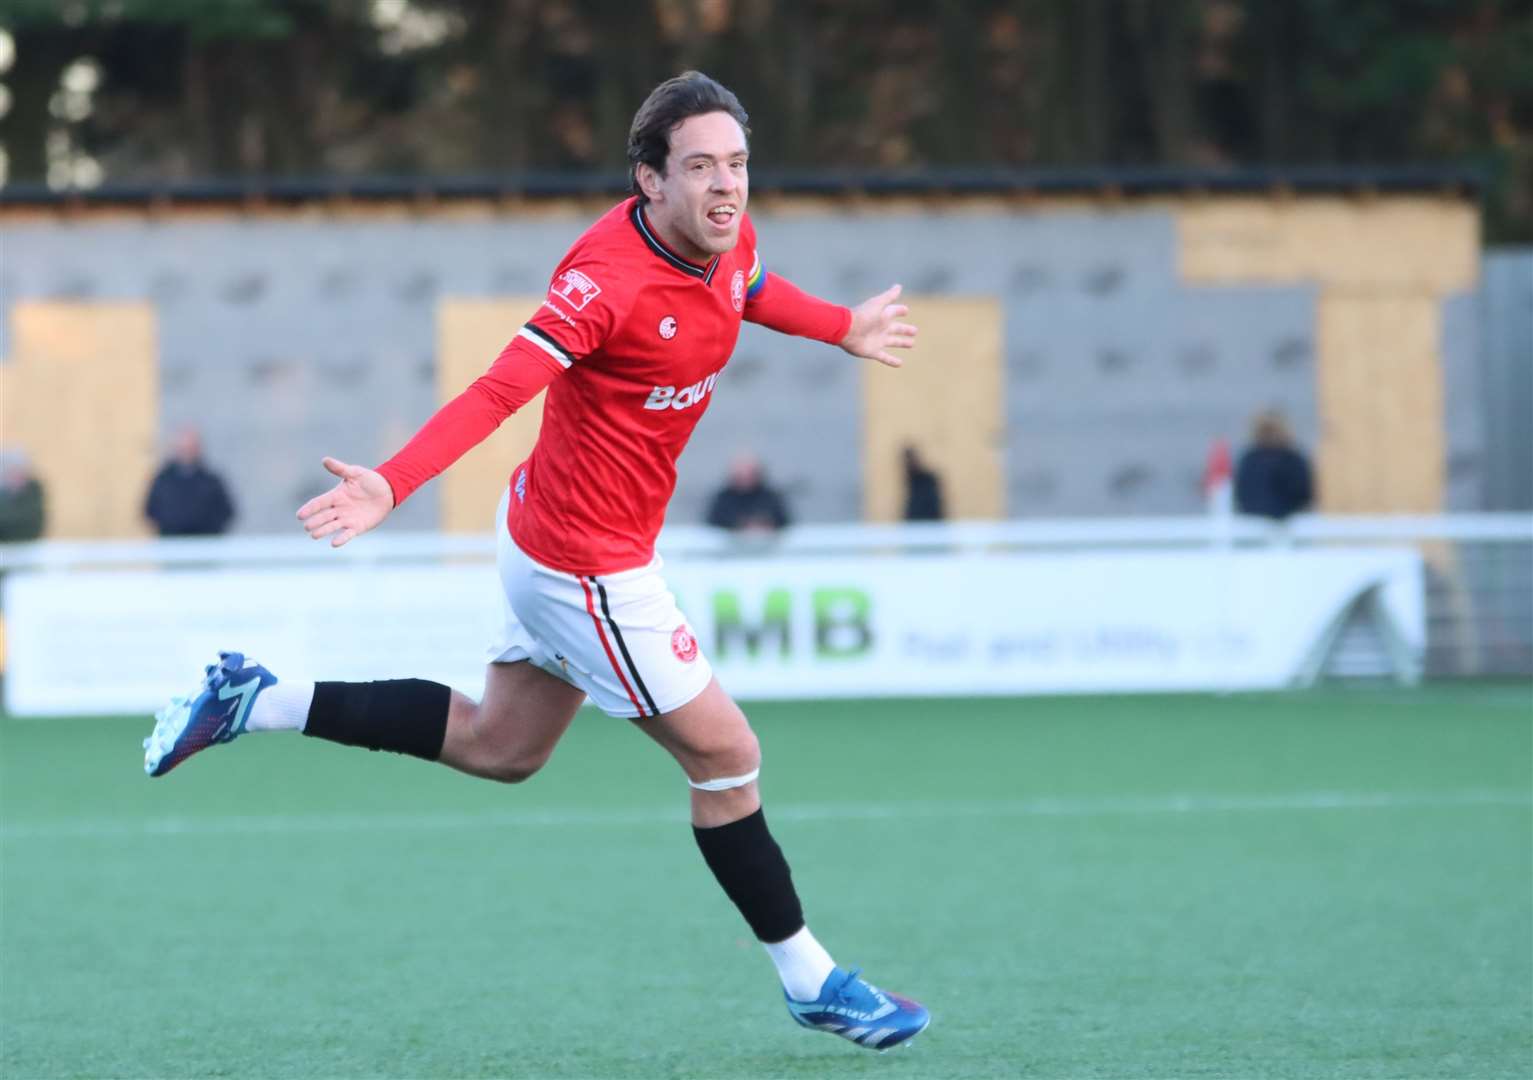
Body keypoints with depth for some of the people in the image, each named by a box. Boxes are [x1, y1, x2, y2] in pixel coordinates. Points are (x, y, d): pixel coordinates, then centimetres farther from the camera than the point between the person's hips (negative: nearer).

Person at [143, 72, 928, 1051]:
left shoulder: (730, 241, -3)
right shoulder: (609, 279, -29)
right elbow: (499, 391, -37)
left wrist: (844, 328, 31)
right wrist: (393, 486, -48)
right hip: (587, 565, -9)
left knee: (500, 748, 24)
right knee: (726, 754, 0)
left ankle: (254, 701, 27)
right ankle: (812, 981, 16)